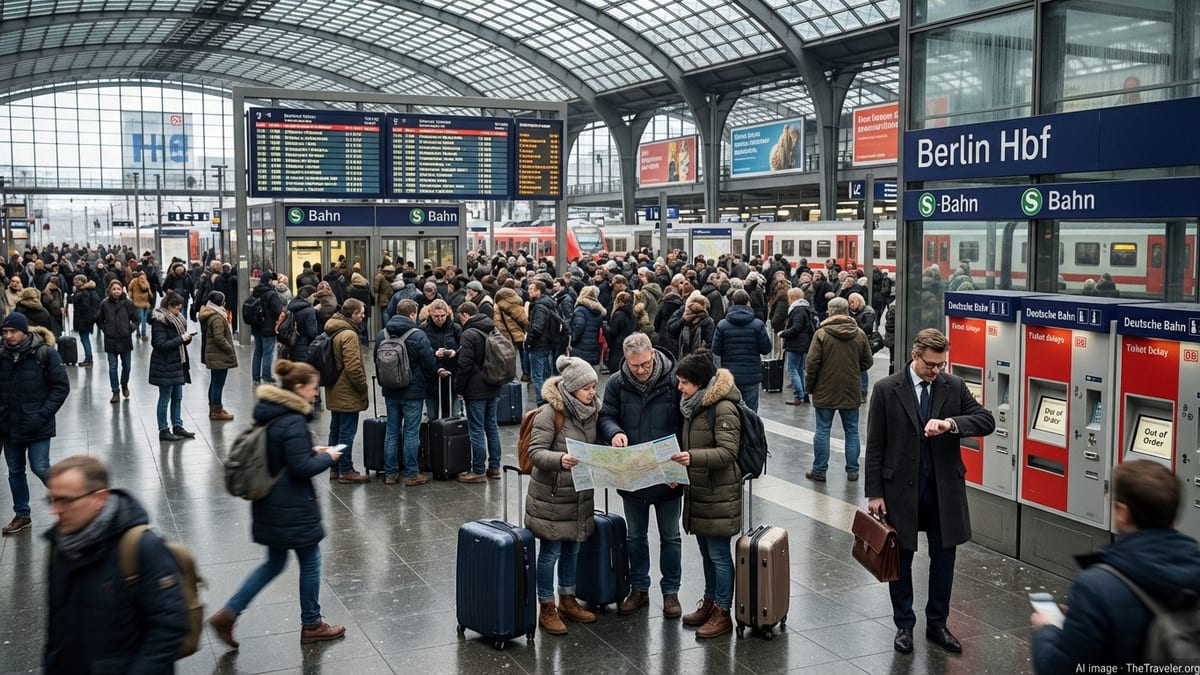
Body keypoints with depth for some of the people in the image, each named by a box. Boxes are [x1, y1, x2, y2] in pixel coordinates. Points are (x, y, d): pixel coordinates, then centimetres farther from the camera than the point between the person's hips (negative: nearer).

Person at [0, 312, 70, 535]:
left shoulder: (45, 353, -12)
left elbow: (61, 386, -9)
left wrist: (44, 413, -14)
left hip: (36, 425, -5)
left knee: (40, 468, -6)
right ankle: (22, 515, 28)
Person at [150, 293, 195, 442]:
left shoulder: (177, 319, 11)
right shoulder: (159, 321, -15)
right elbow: (161, 345, -21)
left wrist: (187, 338, -2)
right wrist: (181, 339, -21)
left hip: (177, 364, 8)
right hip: (165, 366, -8)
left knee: (177, 397, 13)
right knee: (165, 398, 0)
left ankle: (177, 426, 22)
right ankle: (163, 431, 7)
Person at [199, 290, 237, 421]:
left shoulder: (209, 315, 12)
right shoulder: (217, 318, -20)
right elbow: (219, 338, -27)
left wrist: (229, 349, 16)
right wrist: (230, 349, -15)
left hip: (212, 355, 11)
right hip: (219, 356, -11)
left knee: (215, 382, 19)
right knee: (218, 383, -3)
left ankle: (214, 408, 29)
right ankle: (216, 411, 2)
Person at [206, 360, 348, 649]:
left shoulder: (270, 413, 5)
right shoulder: (293, 422, -23)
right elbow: (302, 467, -23)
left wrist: (311, 450, 11)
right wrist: (327, 457, -7)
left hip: (270, 505, 9)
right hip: (293, 508, -9)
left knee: (275, 562, 20)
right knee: (310, 561, 10)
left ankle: (228, 614, 15)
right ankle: (311, 625, 25)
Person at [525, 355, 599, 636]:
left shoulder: (592, 410, 2)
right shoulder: (550, 413, -19)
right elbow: (535, 451, -23)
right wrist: (560, 459, -40)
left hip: (579, 494, 7)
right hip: (551, 495, -7)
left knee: (572, 549, 19)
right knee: (550, 552, 4)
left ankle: (567, 600, 36)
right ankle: (546, 608, 18)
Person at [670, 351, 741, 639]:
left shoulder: (724, 408, -18)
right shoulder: (693, 405, 9)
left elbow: (727, 452, -23)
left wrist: (693, 457, -34)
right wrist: (678, 464, 5)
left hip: (719, 494, -9)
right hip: (697, 490, 9)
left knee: (719, 554, 0)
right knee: (706, 551, 19)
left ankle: (722, 613, 11)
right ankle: (709, 602, 33)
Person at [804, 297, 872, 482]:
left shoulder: (821, 333, -10)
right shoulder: (859, 334, 0)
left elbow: (812, 363, -11)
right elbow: (868, 362, 6)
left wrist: (809, 386, 1)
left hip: (825, 392, -2)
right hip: (851, 391, 3)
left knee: (822, 430, 6)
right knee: (852, 431, 11)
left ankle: (819, 471, 10)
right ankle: (852, 470, 15)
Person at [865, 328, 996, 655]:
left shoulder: (954, 386, 0)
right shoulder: (886, 389, -7)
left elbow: (986, 421, -6)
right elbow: (875, 446, -5)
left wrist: (951, 423, -24)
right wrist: (874, 493, -7)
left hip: (943, 488, 2)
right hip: (901, 488, -2)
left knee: (943, 560, 11)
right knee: (900, 560, 10)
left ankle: (937, 624, 28)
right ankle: (904, 625, 26)